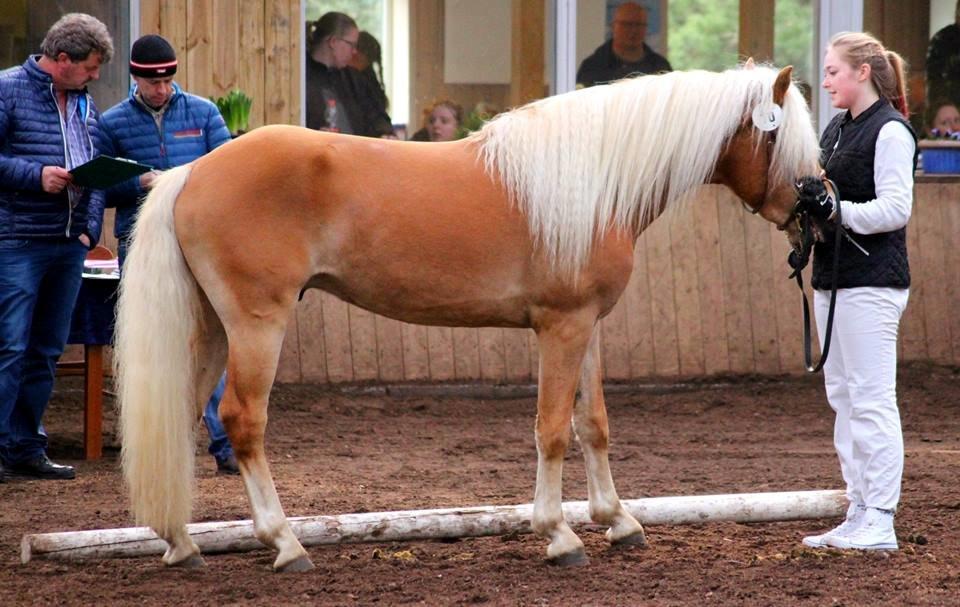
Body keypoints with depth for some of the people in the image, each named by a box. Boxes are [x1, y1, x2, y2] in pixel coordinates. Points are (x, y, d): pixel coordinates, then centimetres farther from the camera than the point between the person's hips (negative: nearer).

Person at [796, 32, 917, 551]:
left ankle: (880, 522, -6)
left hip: (871, 282, -10)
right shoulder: (835, 130, 16)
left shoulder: (891, 132, -10)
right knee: (842, 397, 12)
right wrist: (804, 202, 1)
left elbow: (895, 209, -17)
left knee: (870, 398, -8)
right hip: (832, 278, 10)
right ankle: (859, 513, 18)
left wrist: (835, 210, -25)